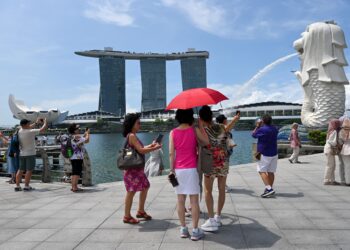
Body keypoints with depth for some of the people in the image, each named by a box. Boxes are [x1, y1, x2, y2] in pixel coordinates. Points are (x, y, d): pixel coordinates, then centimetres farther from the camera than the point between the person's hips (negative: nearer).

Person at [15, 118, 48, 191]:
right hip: (30, 154, -7)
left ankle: (17, 185, 13)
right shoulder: (31, 132, -19)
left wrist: (36, 123, 24)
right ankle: (26, 186, 0)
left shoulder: (20, 131, 1)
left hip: (21, 154, 7)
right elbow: (43, 129, -11)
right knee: (29, 170, -1)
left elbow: (29, 127, 22)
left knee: (20, 170, 11)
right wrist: (45, 122, 6)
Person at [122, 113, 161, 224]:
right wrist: (155, 148, -13)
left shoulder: (132, 136, 14)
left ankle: (141, 211, 29)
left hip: (138, 168, 11)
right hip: (132, 168, -11)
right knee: (131, 191, -3)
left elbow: (140, 149, 19)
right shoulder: (132, 136, -16)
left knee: (145, 187, 18)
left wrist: (151, 145, 12)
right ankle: (127, 216, 7)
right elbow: (141, 150, -22)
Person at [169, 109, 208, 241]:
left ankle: (183, 229, 17)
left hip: (178, 170, 3)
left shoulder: (173, 132, 1)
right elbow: (208, 142, -3)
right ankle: (195, 231, 7)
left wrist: (172, 169, 2)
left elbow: (171, 153, -3)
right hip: (191, 169, -2)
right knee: (194, 200, 3)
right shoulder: (194, 130, -4)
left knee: (180, 200, 9)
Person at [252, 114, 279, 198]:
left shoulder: (262, 129, -16)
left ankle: (269, 188, -14)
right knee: (271, 172, 10)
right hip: (274, 154, 7)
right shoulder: (275, 129, 6)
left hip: (264, 154, -7)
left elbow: (253, 134, 0)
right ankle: (270, 188, 15)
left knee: (262, 171, -3)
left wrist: (257, 126, 10)